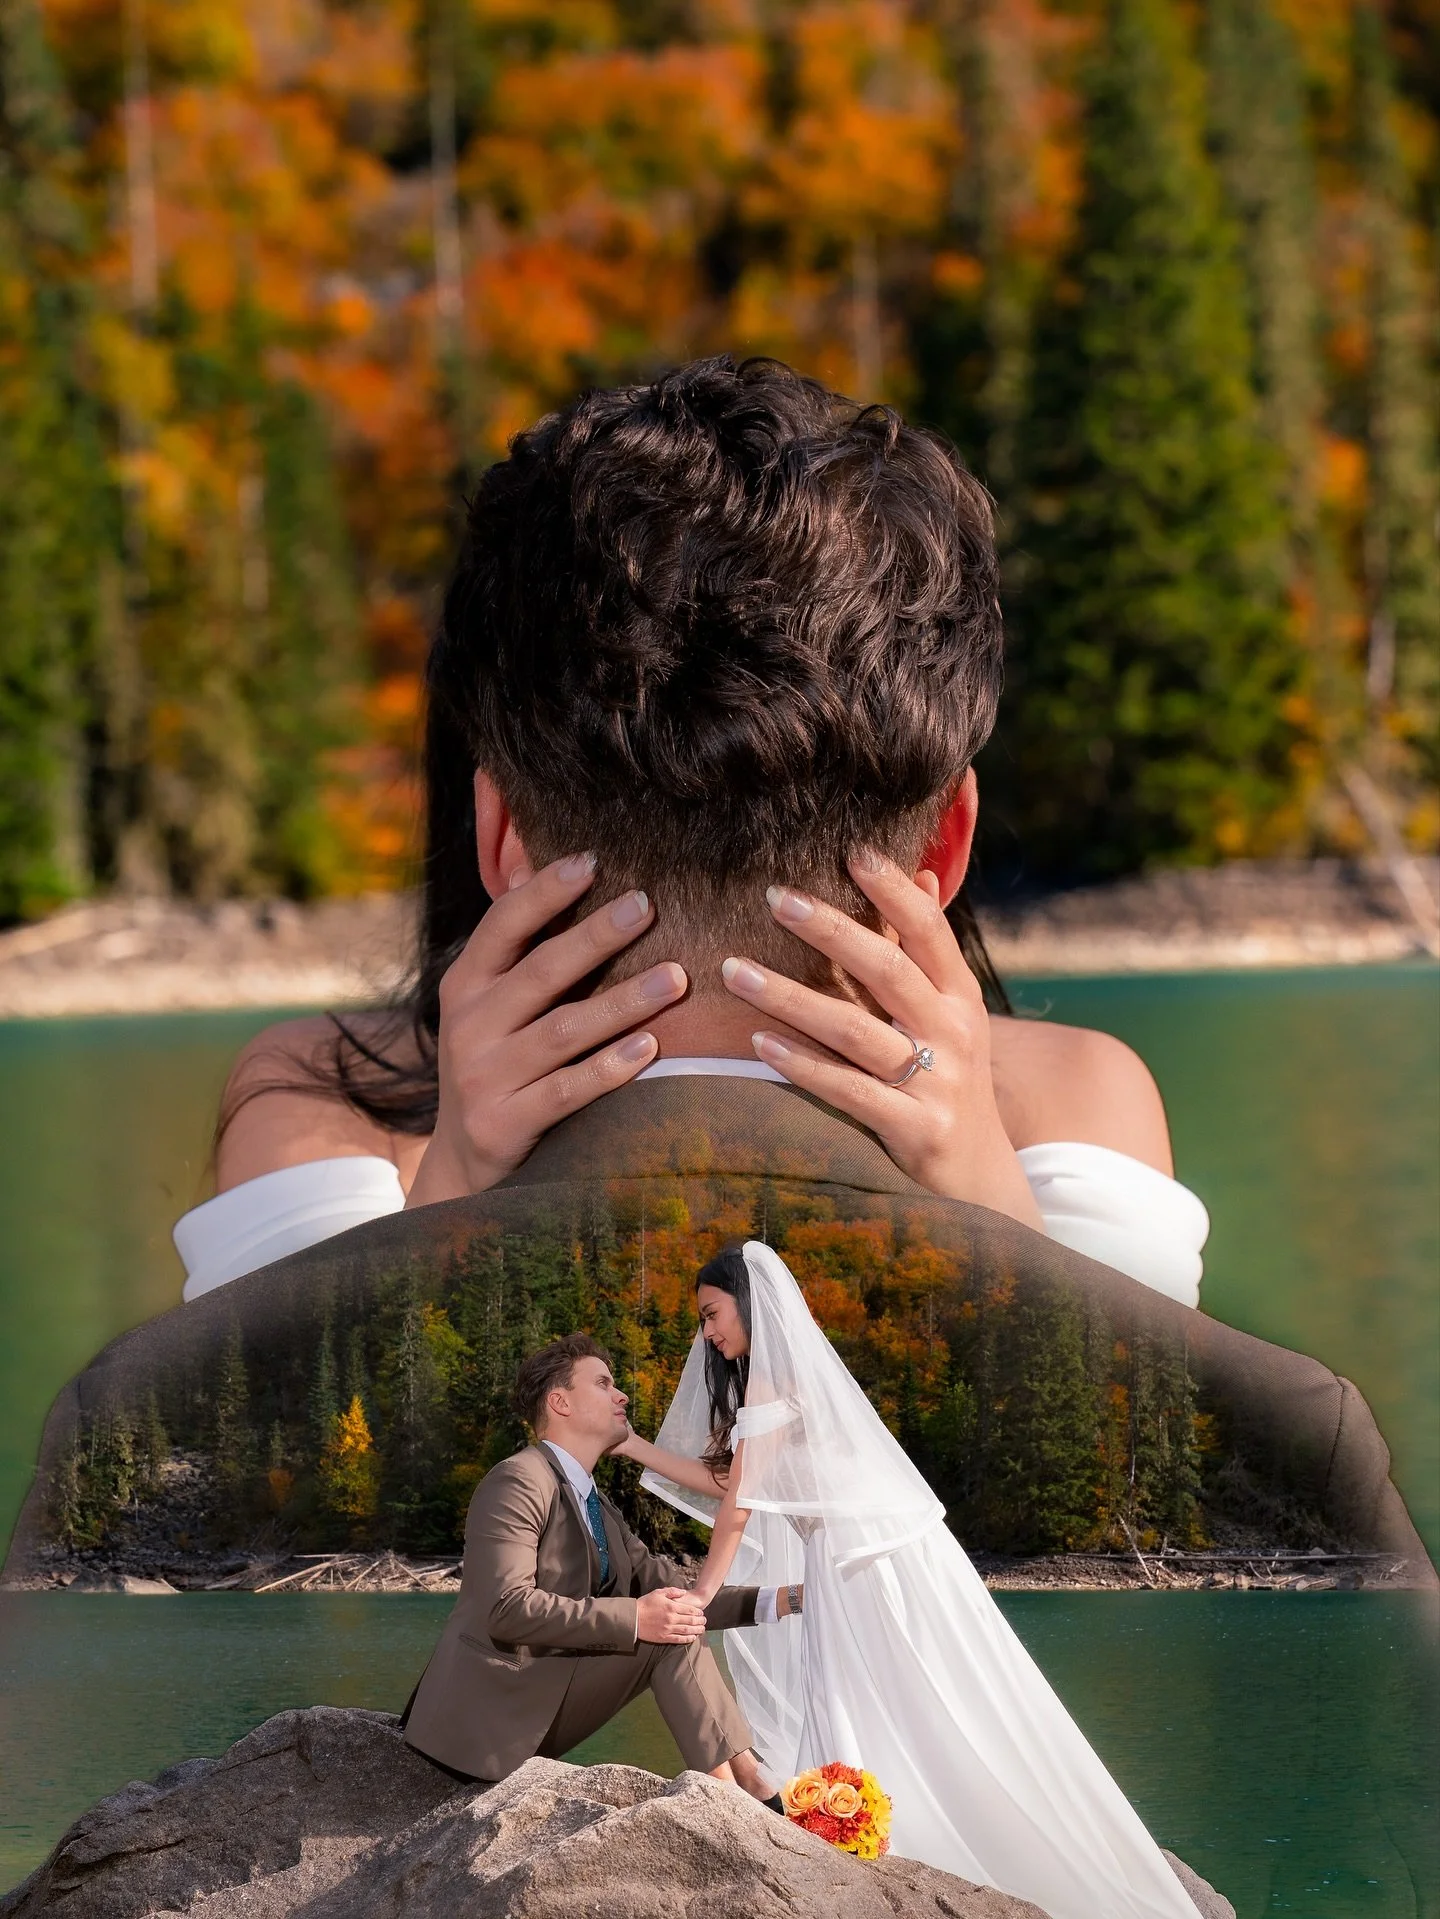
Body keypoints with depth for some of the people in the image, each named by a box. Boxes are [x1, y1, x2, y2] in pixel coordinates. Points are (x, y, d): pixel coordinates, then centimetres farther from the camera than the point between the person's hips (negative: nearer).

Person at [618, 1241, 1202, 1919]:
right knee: (857, 1731, 7)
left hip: (878, 1554, -10)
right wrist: (631, 1445, 20)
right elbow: (718, 1479, 22)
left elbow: (741, 1497, -14)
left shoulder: (775, 1368, -11)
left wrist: (703, 1591, -10)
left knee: (937, 1725, -8)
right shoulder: (771, 1374, 18)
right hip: (844, 1565, 10)